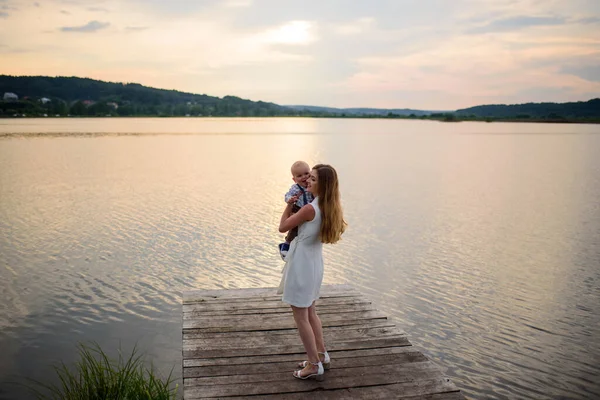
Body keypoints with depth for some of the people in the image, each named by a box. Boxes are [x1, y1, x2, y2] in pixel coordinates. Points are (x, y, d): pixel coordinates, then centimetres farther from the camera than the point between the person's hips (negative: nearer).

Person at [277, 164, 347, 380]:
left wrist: (289, 204, -1)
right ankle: (321, 355, 32)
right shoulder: (329, 208, 3)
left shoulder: (310, 209, -24)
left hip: (302, 263, -9)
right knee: (310, 312, 22)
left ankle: (314, 364, 11)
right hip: (314, 263, 9)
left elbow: (282, 227, -11)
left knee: (300, 316, 3)